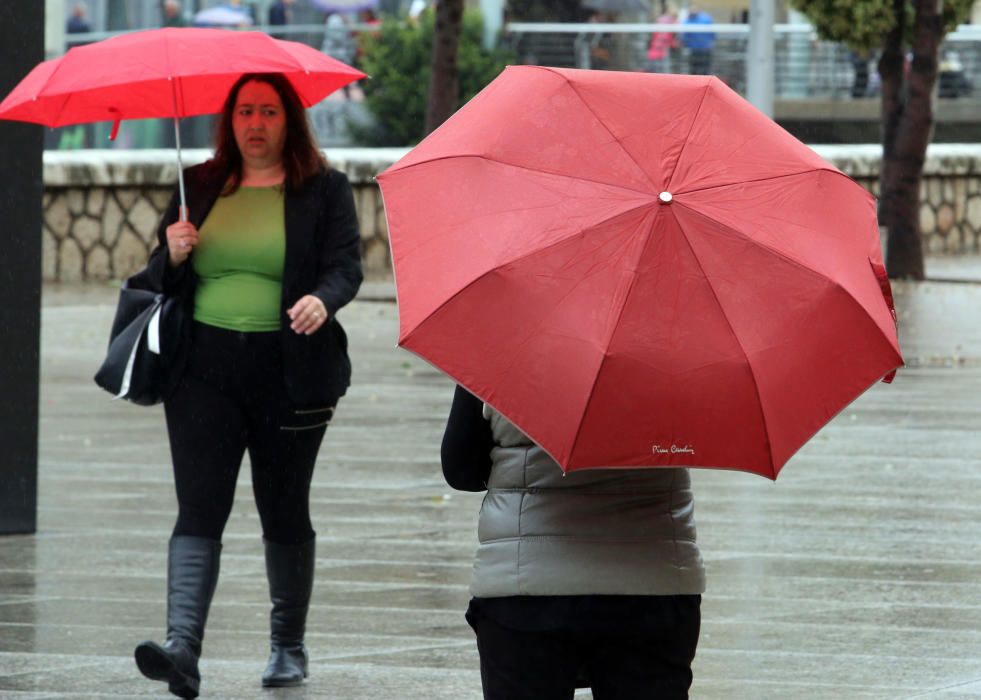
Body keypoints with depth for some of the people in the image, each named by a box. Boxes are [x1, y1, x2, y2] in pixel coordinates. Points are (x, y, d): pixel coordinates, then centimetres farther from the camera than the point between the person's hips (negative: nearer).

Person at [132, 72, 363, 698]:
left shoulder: (325, 190, 5)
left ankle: (289, 646, 23)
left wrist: (322, 300, -29)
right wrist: (173, 254, -7)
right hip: (205, 368, 2)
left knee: (285, 514, 8)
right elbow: (162, 280, 16)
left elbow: (346, 264, -7)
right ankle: (182, 647, -22)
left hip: (289, 371, -1)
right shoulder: (199, 188, 13)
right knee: (200, 509, -11)